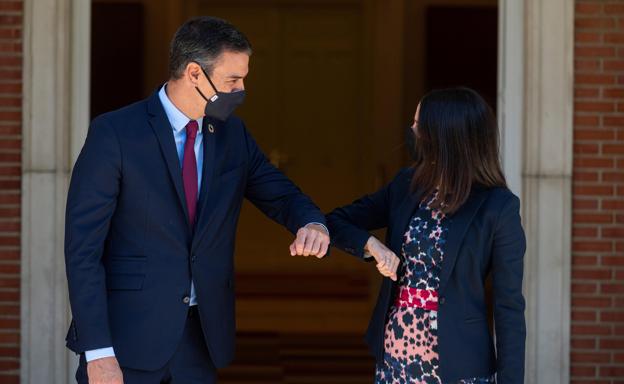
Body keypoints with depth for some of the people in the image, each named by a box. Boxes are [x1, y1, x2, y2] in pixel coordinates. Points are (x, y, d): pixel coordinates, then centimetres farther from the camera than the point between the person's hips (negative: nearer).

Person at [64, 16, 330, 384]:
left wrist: (312, 224, -11)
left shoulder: (233, 134, 7)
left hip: (201, 337, 5)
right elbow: (83, 246, -11)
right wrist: (98, 352, -18)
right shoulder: (114, 133, -10)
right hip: (127, 337, -5)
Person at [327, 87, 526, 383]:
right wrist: (372, 246, -8)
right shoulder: (406, 186, 6)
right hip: (395, 356, 5)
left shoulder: (497, 207, -8)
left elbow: (509, 306, -8)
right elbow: (337, 222, 13)